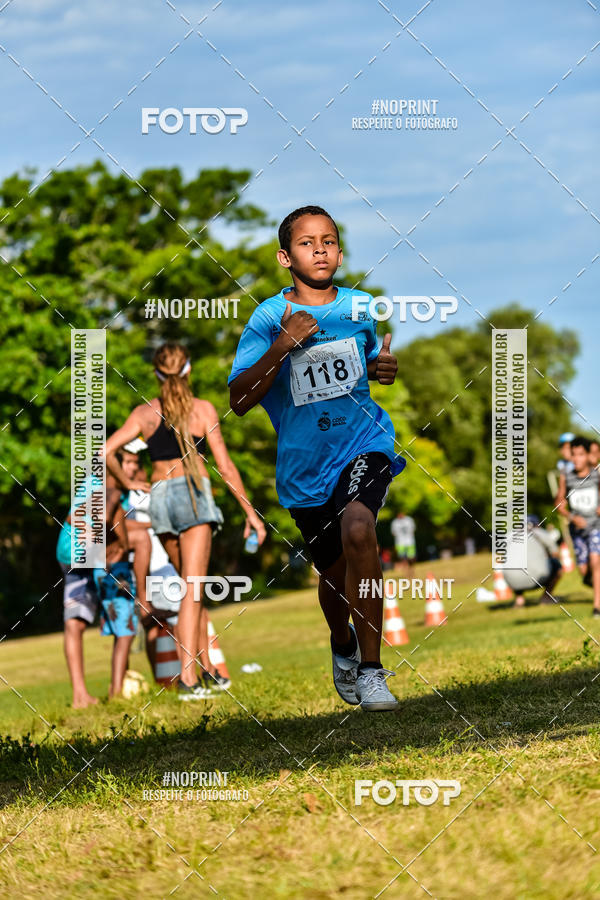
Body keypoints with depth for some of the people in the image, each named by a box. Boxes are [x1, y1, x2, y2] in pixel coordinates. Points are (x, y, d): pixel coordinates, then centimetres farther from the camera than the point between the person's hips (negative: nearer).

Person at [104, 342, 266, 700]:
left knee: (193, 587, 19)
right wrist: (250, 512, 3)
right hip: (194, 494, -4)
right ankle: (188, 676, -20)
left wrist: (128, 482, 14)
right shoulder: (203, 409, 0)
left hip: (160, 497, 4)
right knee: (192, 591, -8)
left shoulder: (145, 413, 6)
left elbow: (106, 450, -3)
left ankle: (207, 671, 20)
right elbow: (225, 466, -2)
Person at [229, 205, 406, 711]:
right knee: (334, 571, 12)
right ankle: (343, 644, 49)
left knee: (357, 528, -30)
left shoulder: (361, 307, 4)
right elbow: (239, 400, -10)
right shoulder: (268, 318, -4)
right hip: (304, 461, 1)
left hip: (364, 444, -1)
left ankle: (371, 668, -22)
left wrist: (386, 369, 1)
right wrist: (283, 345, -21)